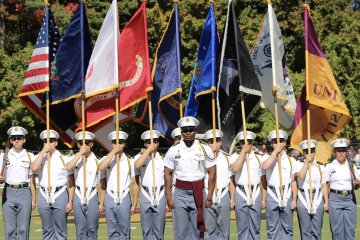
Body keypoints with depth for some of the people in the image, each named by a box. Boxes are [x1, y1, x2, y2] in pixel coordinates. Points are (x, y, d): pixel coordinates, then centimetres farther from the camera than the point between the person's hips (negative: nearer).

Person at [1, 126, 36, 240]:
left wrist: (33, 199, 4)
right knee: (9, 229, 2)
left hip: (24, 192, 0)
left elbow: (32, 180, 7)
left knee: (23, 228, 0)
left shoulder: (29, 156, 6)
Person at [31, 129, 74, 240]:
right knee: (47, 230, 8)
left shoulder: (64, 159, 2)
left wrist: (70, 201, -4)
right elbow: (34, 168, -16)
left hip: (60, 195, -2)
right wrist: (43, 151, -12)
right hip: (44, 196, 2)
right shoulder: (39, 157, 7)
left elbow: (71, 182, 2)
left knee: (60, 230, 1)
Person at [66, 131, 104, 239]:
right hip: (78, 195, 1)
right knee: (80, 228, 5)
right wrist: (80, 153, -19)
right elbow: (68, 168, -19)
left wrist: (101, 202, 3)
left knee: (92, 228, 3)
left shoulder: (96, 161, 2)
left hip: (92, 195, -1)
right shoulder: (75, 158, 4)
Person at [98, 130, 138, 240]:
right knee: (112, 231, 6)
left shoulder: (130, 161, 4)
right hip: (110, 198, 1)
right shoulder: (107, 159, 7)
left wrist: (134, 204, 0)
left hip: (124, 198, -1)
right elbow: (101, 168, -18)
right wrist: (113, 151, -14)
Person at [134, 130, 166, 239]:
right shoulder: (139, 156, 4)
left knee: (159, 229, 3)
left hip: (160, 195, 1)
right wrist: (148, 150, -15)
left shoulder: (163, 159, 7)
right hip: (145, 196, -1)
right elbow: (137, 165, -21)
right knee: (146, 229, 4)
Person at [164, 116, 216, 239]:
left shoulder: (204, 149, 2)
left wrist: (209, 197, -3)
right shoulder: (173, 150, 3)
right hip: (180, 193, 0)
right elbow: (168, 174, 6)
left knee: (196, 230, 4)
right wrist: (168, 197, 1)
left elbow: (212, 173, 2)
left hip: (198, 193, 0)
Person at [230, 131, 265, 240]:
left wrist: (264, 198, 8)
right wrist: (243, 151, -12)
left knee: (255, 226, 5)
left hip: (256, 193, 2)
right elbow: (235, 169, -16)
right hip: (241, 193, -2)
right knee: (242, 226, 0)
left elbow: (262, 179, 13)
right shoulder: (235, 156, 6)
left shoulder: (258, 158, 12)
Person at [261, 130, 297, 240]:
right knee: (272, 227, 3)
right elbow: (265, 167, -21)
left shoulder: (291, 160, 8)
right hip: (272, 194, -1)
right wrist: (276, 151, -15)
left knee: (287, 227, 6)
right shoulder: (268, 158, 5)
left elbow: (293, 181, 8)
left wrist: (294, 199, 3)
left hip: (286, 194, 1)